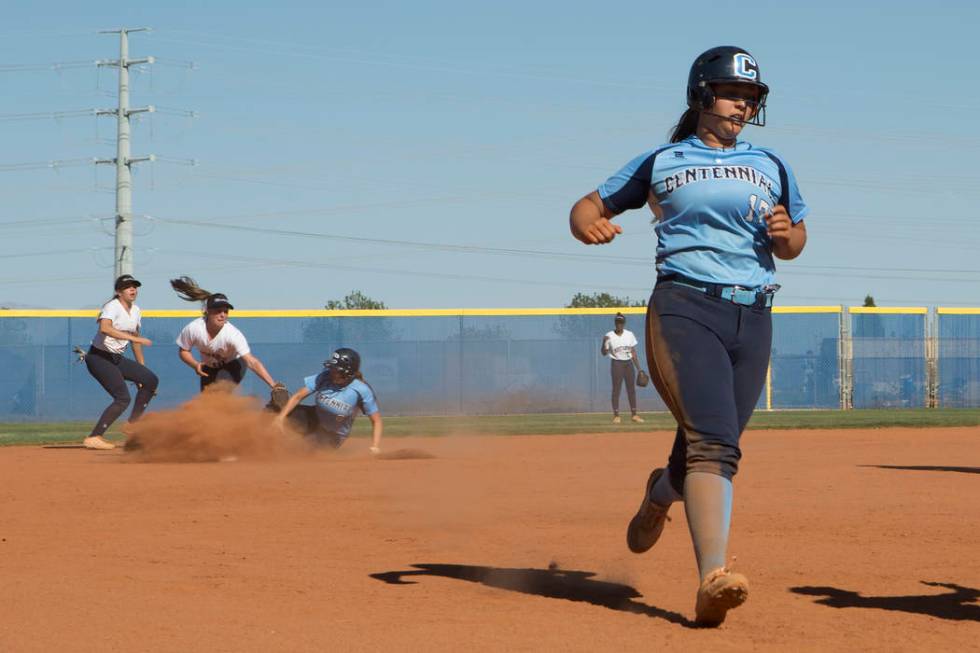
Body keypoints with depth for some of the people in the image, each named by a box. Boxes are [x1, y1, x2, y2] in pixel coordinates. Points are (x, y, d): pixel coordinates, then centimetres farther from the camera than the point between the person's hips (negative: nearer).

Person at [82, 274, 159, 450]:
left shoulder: (135, 310, 10)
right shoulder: (112, 307, -17)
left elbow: (135, 339, 19)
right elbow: (104, 328, -38)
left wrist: (141, 369, 19)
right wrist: (134, 338, -41)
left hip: (117, 359, 9)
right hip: (99, 358, -9)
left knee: (151, 381, 5)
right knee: (123, 398, -20)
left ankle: (133, 424, 14)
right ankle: (93, 438, -20)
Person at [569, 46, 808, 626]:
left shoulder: (770, 167, 20)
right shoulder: (662, 162, 12)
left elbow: (794, 245, 26)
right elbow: (588, 207, 15)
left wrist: (786, 234, 0)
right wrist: (589, 224, -10)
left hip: (753, 319, 4)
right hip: (685, 309, -4)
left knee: (711, 448, 6)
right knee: (713, 442, -22)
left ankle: (659, 495, 41)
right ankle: (713, 577, -31)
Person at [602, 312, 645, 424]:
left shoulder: (629, 335, 5)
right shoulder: (609, 336, -5)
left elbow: (633, 353, 9)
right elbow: (604, 353, -6)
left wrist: (639, 369, 7)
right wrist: (604, 343, -25)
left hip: (628, 363, 4)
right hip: (616, 364, -4)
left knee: (631, 389, 5)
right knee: (616, 389, -4)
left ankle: (634, 414, 11)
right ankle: (616, 415, 0)